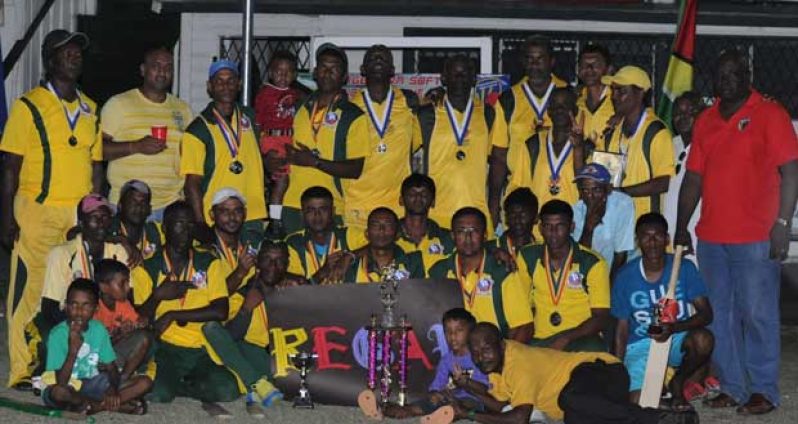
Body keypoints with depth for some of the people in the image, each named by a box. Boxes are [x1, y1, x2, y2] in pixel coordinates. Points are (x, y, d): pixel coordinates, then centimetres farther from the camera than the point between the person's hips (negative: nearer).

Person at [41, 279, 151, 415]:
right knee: (59, 392, -42)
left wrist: (113, 390, -20)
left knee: (145, 382, -12)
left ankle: (94, 406, -20)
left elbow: (112, 367, 1)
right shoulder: (58, 334, -16)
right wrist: (72, 351, -35)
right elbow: (61, 383, -22)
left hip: (94, 385, 4)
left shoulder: (99, 330, -2)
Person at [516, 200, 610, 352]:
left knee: (593, 349, -36)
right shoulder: (527, 258, 6)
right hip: (540, 341, 2)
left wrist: (566, 339, -19)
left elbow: (601, 317, -5)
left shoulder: (592, 263, -4)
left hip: (582, 338, -2)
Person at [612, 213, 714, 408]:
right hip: (640, 345, -1)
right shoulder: (626, 277, -6)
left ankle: (678, 384, -4)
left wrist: (673, 328, -30)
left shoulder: (684, 268, -7)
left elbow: (706, 313, -11)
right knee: (638, 404, -26)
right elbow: (622, 328, 0)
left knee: (703, 339, -35)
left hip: (677, 339, 1)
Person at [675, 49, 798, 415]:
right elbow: (693, 177, 16)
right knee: (720, 316, 9)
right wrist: (681, 228, 13)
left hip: (755, 238, -6)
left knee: (758, 314, -2)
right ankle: (732, 387, 17)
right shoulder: (705, 121, 13)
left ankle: (763, 391, 6)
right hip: (711, 236, 6)